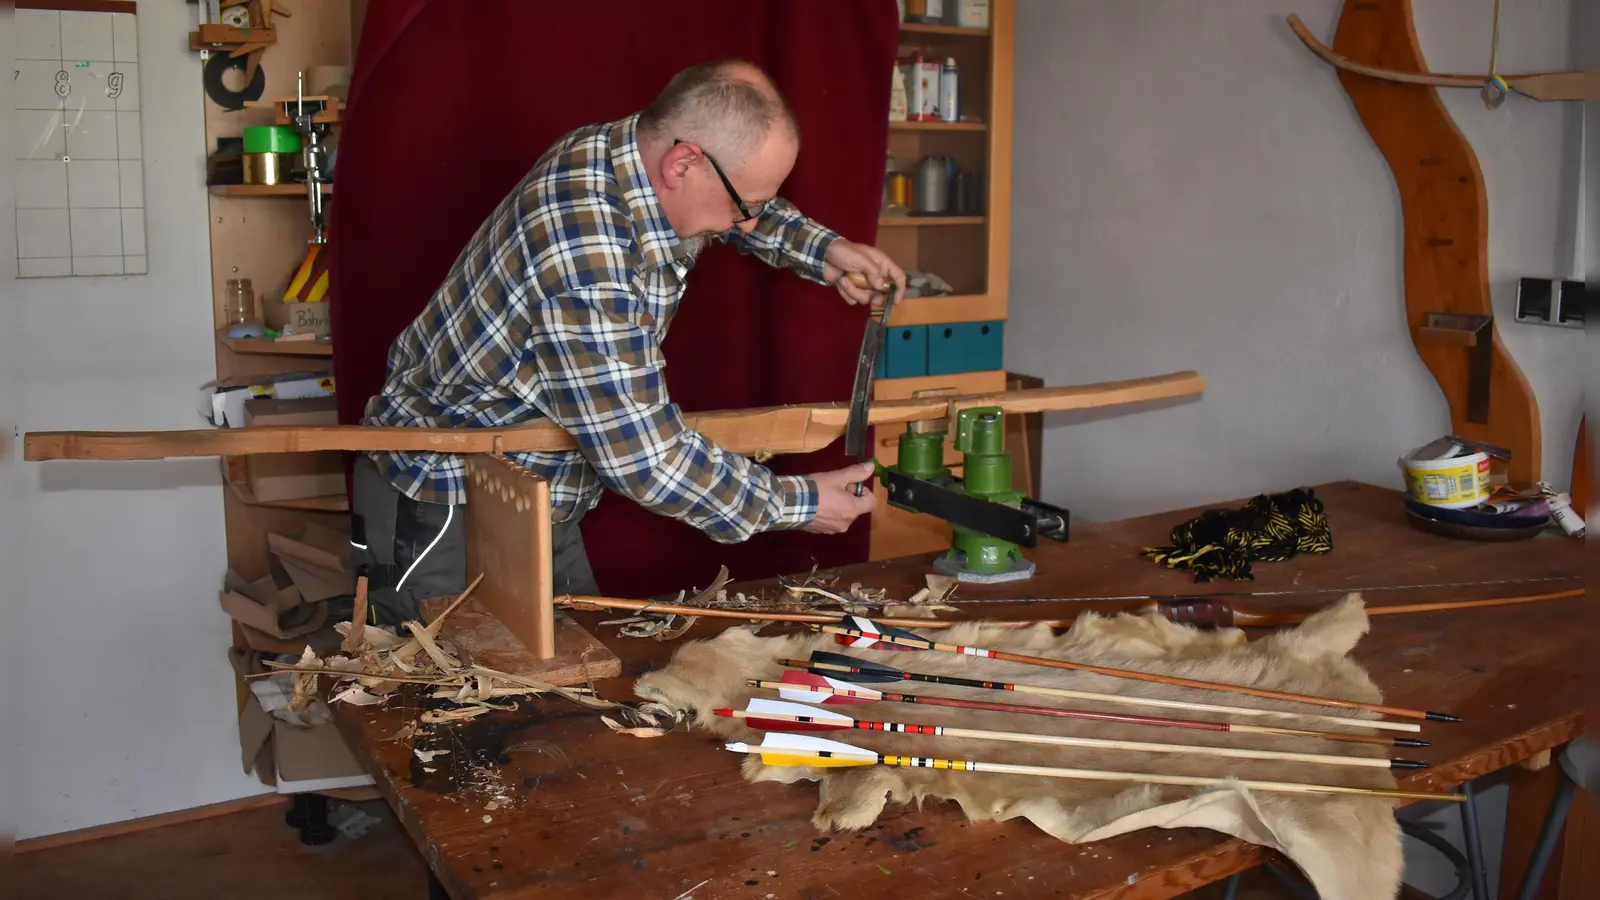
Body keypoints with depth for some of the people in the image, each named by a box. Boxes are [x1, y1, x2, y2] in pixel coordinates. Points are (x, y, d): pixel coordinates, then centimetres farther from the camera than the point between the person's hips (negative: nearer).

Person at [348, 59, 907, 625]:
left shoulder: (629, 147, -8)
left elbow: (733, 205, 17)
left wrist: (822, 249, 1)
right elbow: (646, 460, -30)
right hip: (443, 510, -9)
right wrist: (796, 504, -18)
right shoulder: (588, 262, -35)